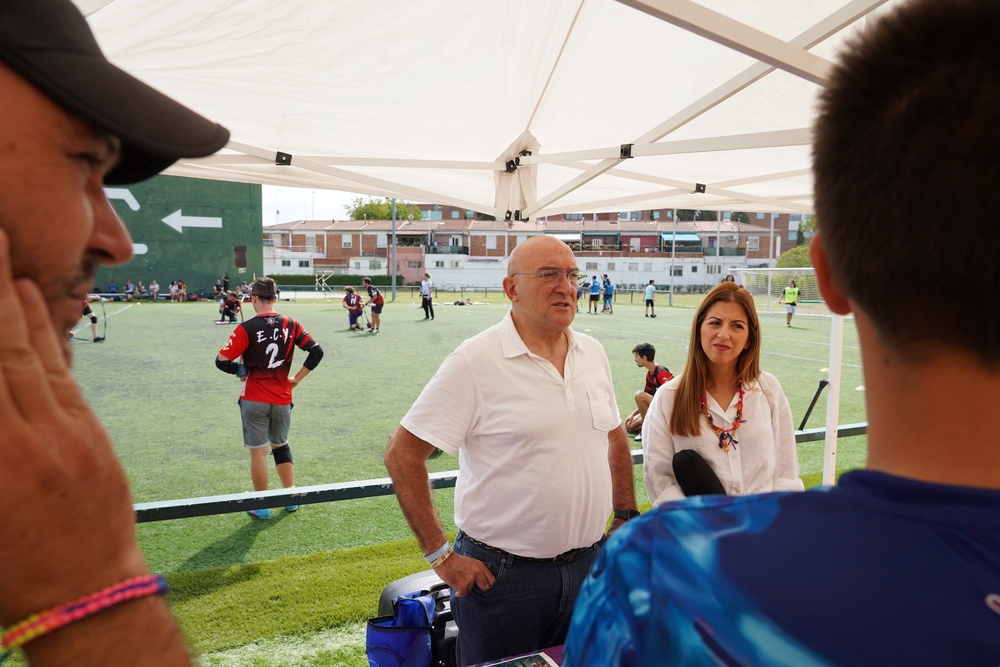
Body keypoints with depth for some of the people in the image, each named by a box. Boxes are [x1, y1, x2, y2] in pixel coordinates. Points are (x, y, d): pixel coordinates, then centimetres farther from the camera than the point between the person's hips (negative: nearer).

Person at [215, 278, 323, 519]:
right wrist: (297, 378, 1)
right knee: (281, 446, 21)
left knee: (258, 451, 6)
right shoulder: (290, 325, -1)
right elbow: (316, 351, -6)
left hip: (254, 399, -3)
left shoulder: (246, 329, -11)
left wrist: (241, 370, 5)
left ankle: (261, 506, 18)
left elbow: (222, 361, -14)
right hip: (282, 399, 3)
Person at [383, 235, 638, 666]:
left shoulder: (593, 353, 4)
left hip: (589, 563, 6)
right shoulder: (476, 361, -16)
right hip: (503, 577, -5)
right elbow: (402, 454, -15)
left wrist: (627, 518, 12)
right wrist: (440, 555, -15)